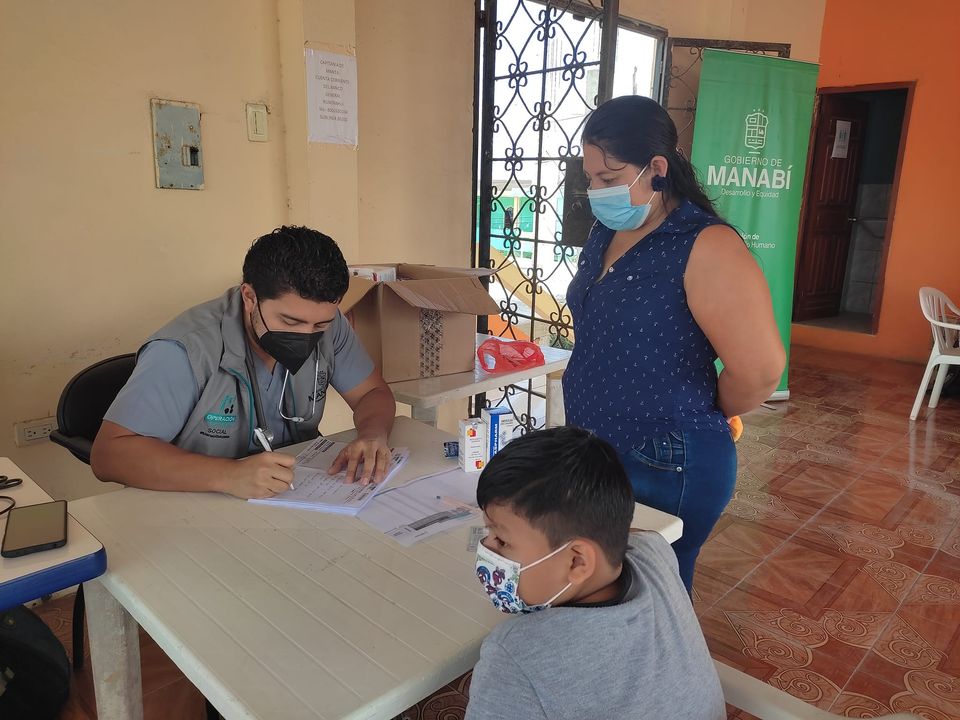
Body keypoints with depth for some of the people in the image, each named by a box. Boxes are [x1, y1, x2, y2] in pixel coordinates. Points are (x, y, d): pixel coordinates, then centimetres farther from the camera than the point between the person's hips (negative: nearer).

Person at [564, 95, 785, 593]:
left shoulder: (706, 248, -20)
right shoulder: (605, 232, 6)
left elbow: (759, 369, -22)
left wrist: (700, 418, -5)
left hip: (665, 469, -7)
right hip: (589, 453, 8)